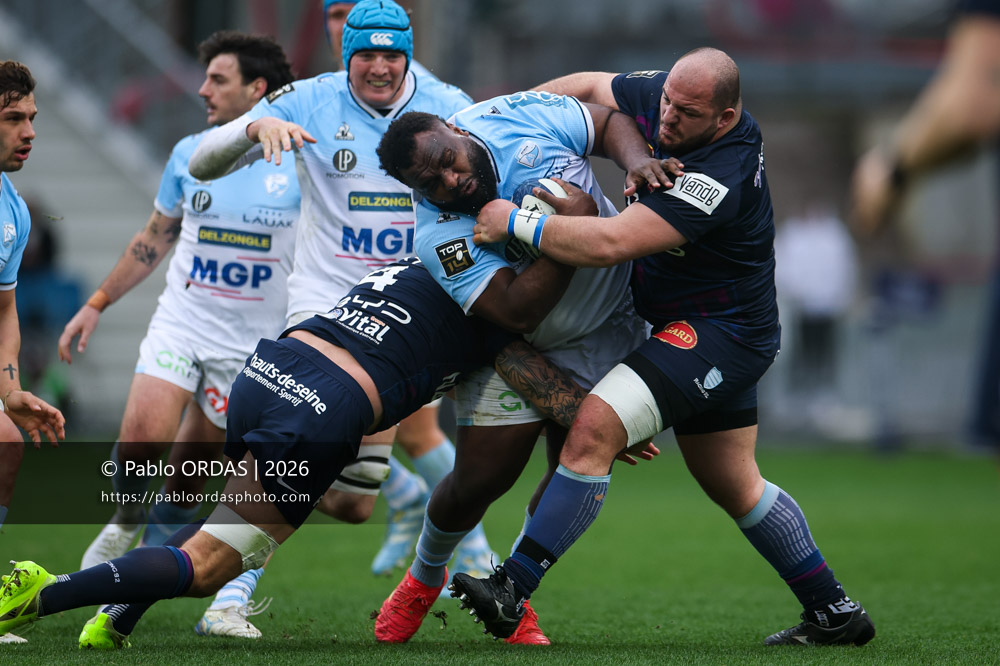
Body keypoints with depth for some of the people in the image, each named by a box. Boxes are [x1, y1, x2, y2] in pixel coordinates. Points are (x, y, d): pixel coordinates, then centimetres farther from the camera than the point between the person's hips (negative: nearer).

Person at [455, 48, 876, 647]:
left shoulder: (719, 177, -31)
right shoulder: (661, 94, -6)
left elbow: (612, 244, -37)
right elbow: (587, 87, 13)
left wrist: (516, 222, -30)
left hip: (719, 334, -10)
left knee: (594, 428, -22)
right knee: (734, 485, 19)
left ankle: (511, 593, -22)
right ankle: (835, 612, 31)